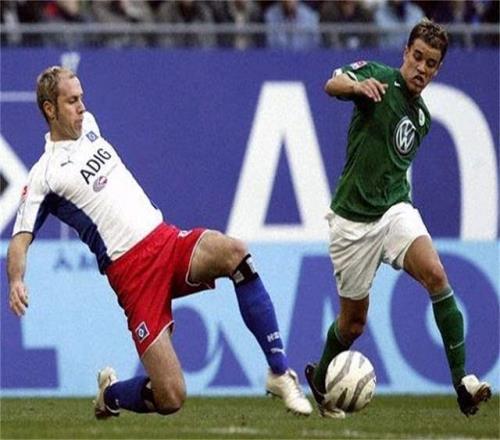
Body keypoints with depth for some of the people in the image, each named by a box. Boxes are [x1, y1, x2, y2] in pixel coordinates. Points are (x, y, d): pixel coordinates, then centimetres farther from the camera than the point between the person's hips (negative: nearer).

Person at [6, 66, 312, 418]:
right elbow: (21, 240, -11)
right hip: (131, 272, -7)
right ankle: (110, 394, 21)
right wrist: (16, 281, -28)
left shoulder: (88, 127, 16)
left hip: (168, 240, 7)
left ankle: (280, 372, -21)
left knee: (234, 253, -28)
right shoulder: (44, 175, -3)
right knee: (169, 399, -16)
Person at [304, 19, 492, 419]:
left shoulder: (422, 116, 12)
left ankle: (462, 379, -27)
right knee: (354, 322, 6)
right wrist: (357, 86, -49)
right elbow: (332, 85, -28)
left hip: (395, 209, 4)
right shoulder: (378, 78, -7)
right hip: (354, 217, -4)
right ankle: (320, 379, 37)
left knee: (434, 273, -25)